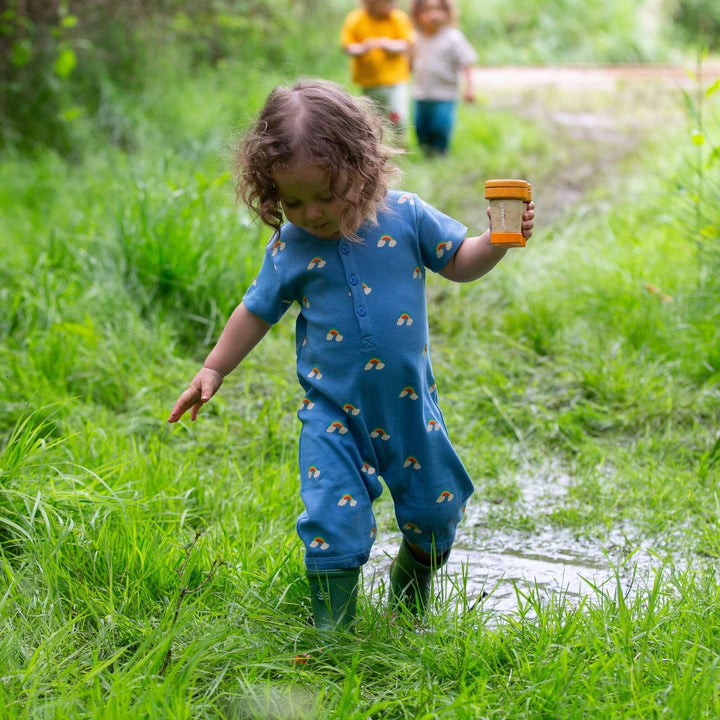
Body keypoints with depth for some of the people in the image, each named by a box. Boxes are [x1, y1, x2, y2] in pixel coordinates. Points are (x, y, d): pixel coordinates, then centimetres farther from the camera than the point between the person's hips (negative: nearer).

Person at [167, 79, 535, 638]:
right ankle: (332, 627, 5)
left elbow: (459, 262, 3)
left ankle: (411, 597, 41)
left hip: (409, 403, 2)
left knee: (436, 509, 13)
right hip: (333, 412, -1)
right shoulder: (290, 246, -6)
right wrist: (213, 370, 8)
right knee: (334, 519, -11)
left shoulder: (404, 216, -8)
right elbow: (258, 311, 7)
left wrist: (499, 241, -16)